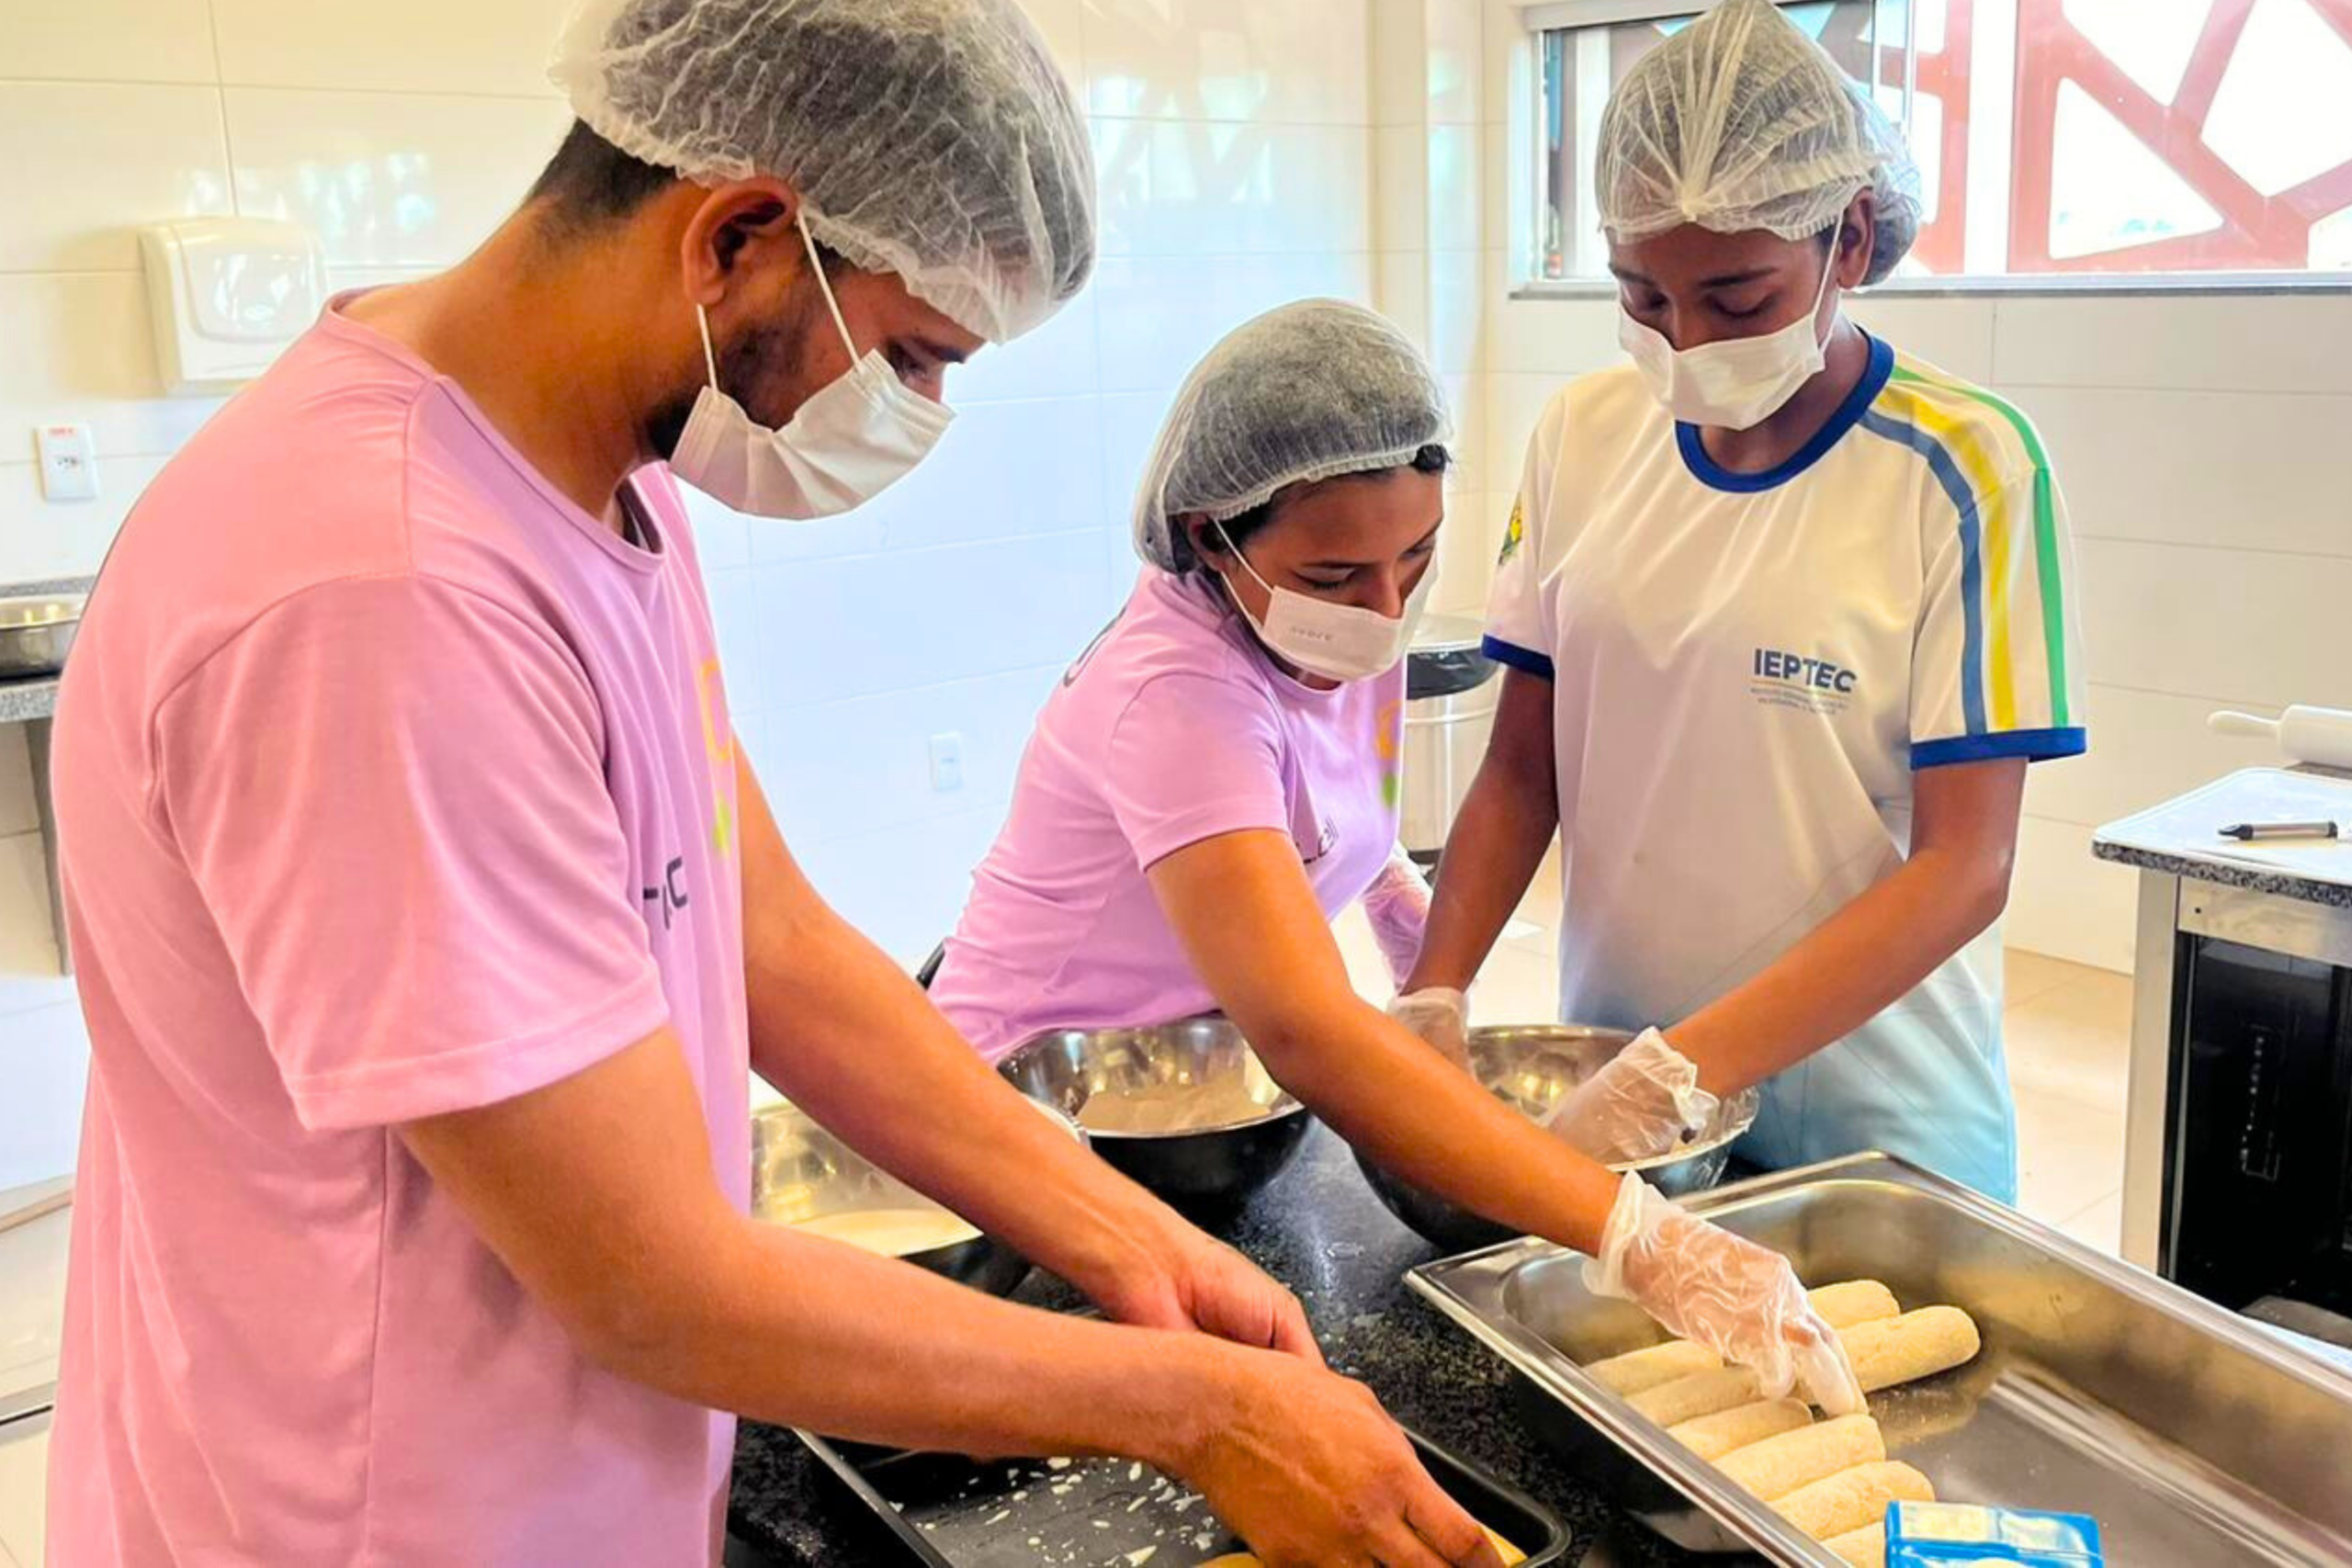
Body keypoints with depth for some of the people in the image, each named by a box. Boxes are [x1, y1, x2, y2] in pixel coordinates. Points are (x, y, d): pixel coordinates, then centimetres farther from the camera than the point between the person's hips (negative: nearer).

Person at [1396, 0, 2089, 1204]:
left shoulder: (1964, 467, -13)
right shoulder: (1583, 436, -1)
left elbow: (1964, 869, -16)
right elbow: (1521, 771, 3)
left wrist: (1682, 1069, -24)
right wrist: (1434, 994, -12)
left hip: (1871, 1129, -3)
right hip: (1609, 1071, 4)